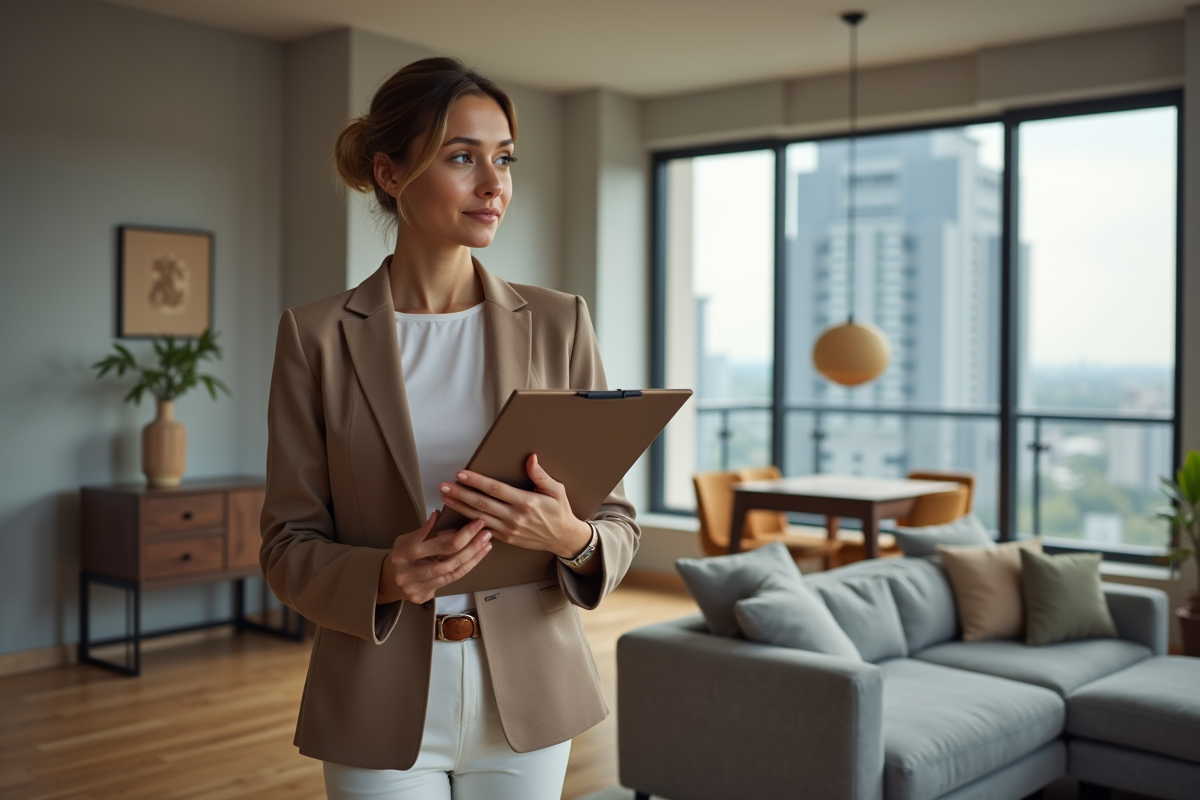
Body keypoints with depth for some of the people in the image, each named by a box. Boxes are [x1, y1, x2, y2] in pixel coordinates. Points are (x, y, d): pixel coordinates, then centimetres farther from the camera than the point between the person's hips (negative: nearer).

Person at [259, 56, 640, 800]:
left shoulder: (559, 322, -2)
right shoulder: (316, 335, -5)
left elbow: (618, 524, 0)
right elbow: (288, 543, -3)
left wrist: (571, 538, -22)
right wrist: (382, 576, -22)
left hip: (526, 699, 2)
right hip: (382, 709, -1)